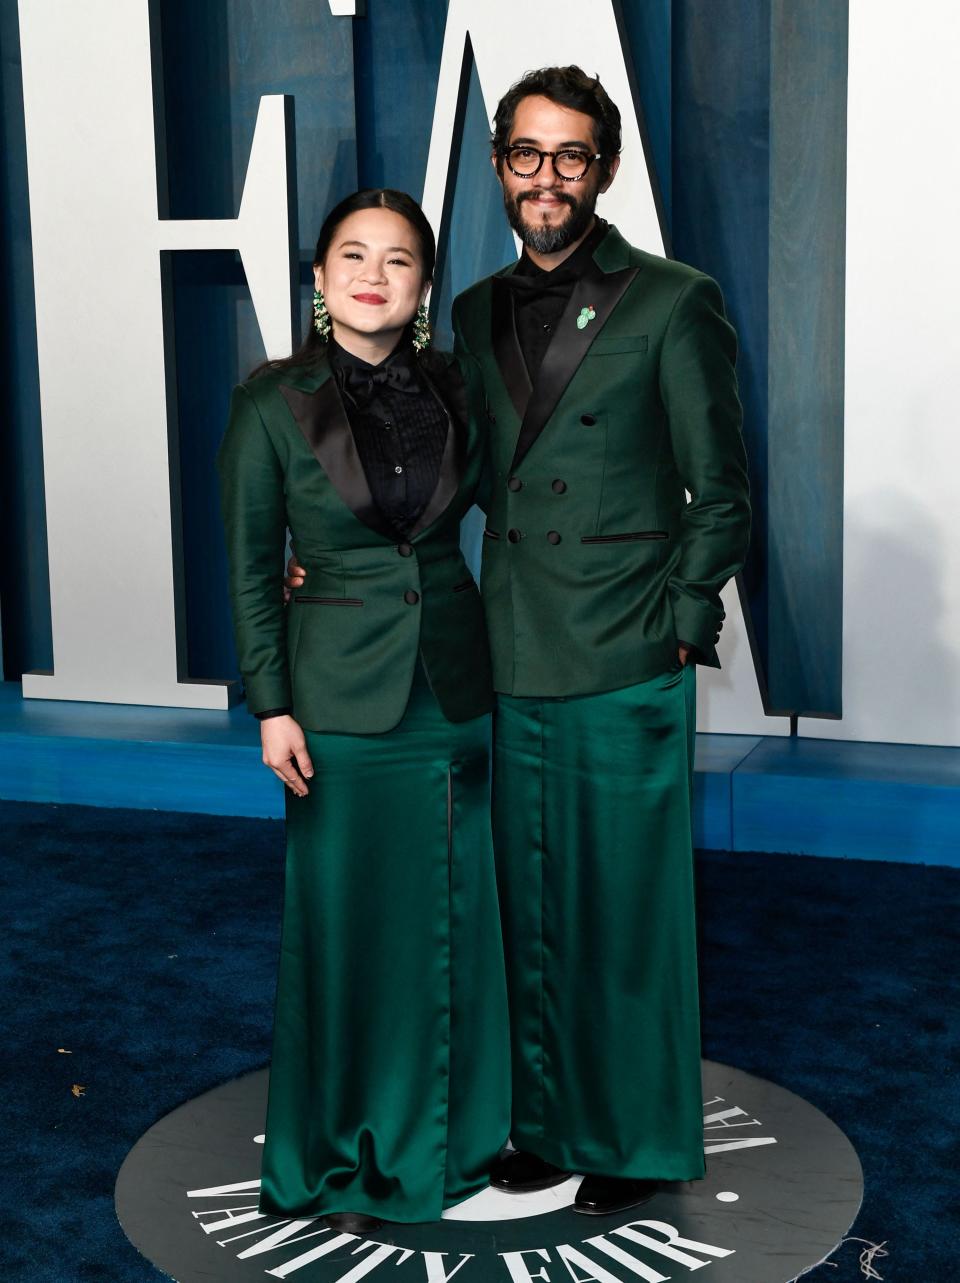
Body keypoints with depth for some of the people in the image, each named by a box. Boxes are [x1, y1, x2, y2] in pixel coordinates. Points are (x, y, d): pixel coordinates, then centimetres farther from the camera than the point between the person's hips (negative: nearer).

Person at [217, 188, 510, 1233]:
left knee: (456, 907, 11)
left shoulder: (453, 386, 1)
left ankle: (453, 1124, 31)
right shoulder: (273, 403, -7)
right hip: (343, 690, -3)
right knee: (349, 919, 5)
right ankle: (341, 1158, 23)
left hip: (457, 678, 3)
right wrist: (272, 707, -8)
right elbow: (250, 570, -4)